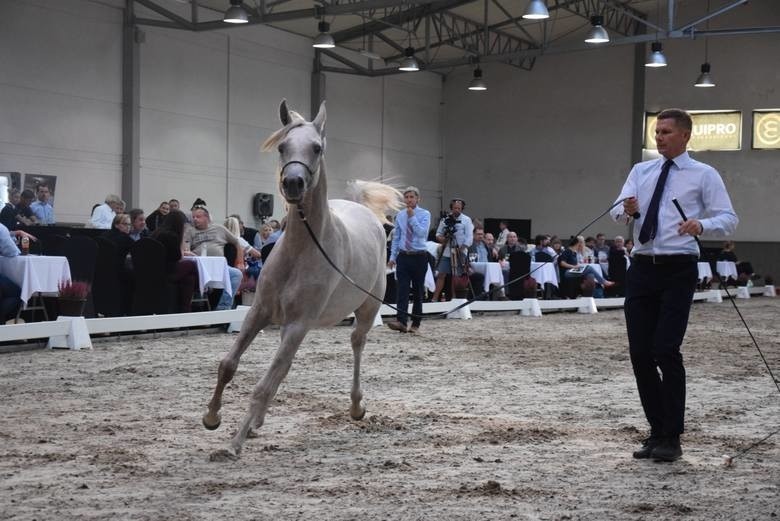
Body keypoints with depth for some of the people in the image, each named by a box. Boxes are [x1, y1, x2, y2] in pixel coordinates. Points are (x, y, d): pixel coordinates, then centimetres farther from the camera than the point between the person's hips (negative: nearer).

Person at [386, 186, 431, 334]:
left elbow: (422, 233, -18)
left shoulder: (424, 214, -2)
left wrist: (412, 217, -18)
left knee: (417, 291, 5)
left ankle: (415, 324, 12)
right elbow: (396, 238, 12)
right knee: (402, 289, -11)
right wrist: (392, 257, 6)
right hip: (403, 256, 2)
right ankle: (401, 321, -20)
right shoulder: (400, 215, 9)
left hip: (419, 256, -2)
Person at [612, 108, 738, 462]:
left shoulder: (704, 175, 2)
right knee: (640, 354, 5)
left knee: (666, 351, -11)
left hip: (678, 271, -4)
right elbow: (618, 213, 2)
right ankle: (657, 430, 20)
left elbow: (728, 220, -4)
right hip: (642, 269, 5)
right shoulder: (641, 171, 13)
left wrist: (702, 225, -25)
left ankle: (671, 438, 0)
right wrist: (627, 210, -21)